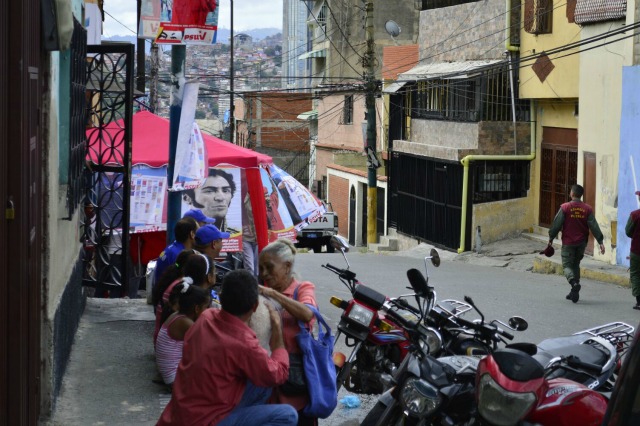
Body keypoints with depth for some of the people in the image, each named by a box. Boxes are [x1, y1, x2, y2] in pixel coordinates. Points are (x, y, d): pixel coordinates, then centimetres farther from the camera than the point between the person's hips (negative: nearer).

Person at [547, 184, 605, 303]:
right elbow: (594, 226, -3)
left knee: (567, 265, 2)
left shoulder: (565, 207, -10)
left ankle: (574, 283, -27)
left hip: (568, 242, -4)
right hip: (582, 243, 4)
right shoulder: (587, 209, -1)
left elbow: (557, 224, -7)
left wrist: (551, 238, 5)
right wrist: (600, 242, 0)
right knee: (576, 264, 17)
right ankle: (574, 293, 16)